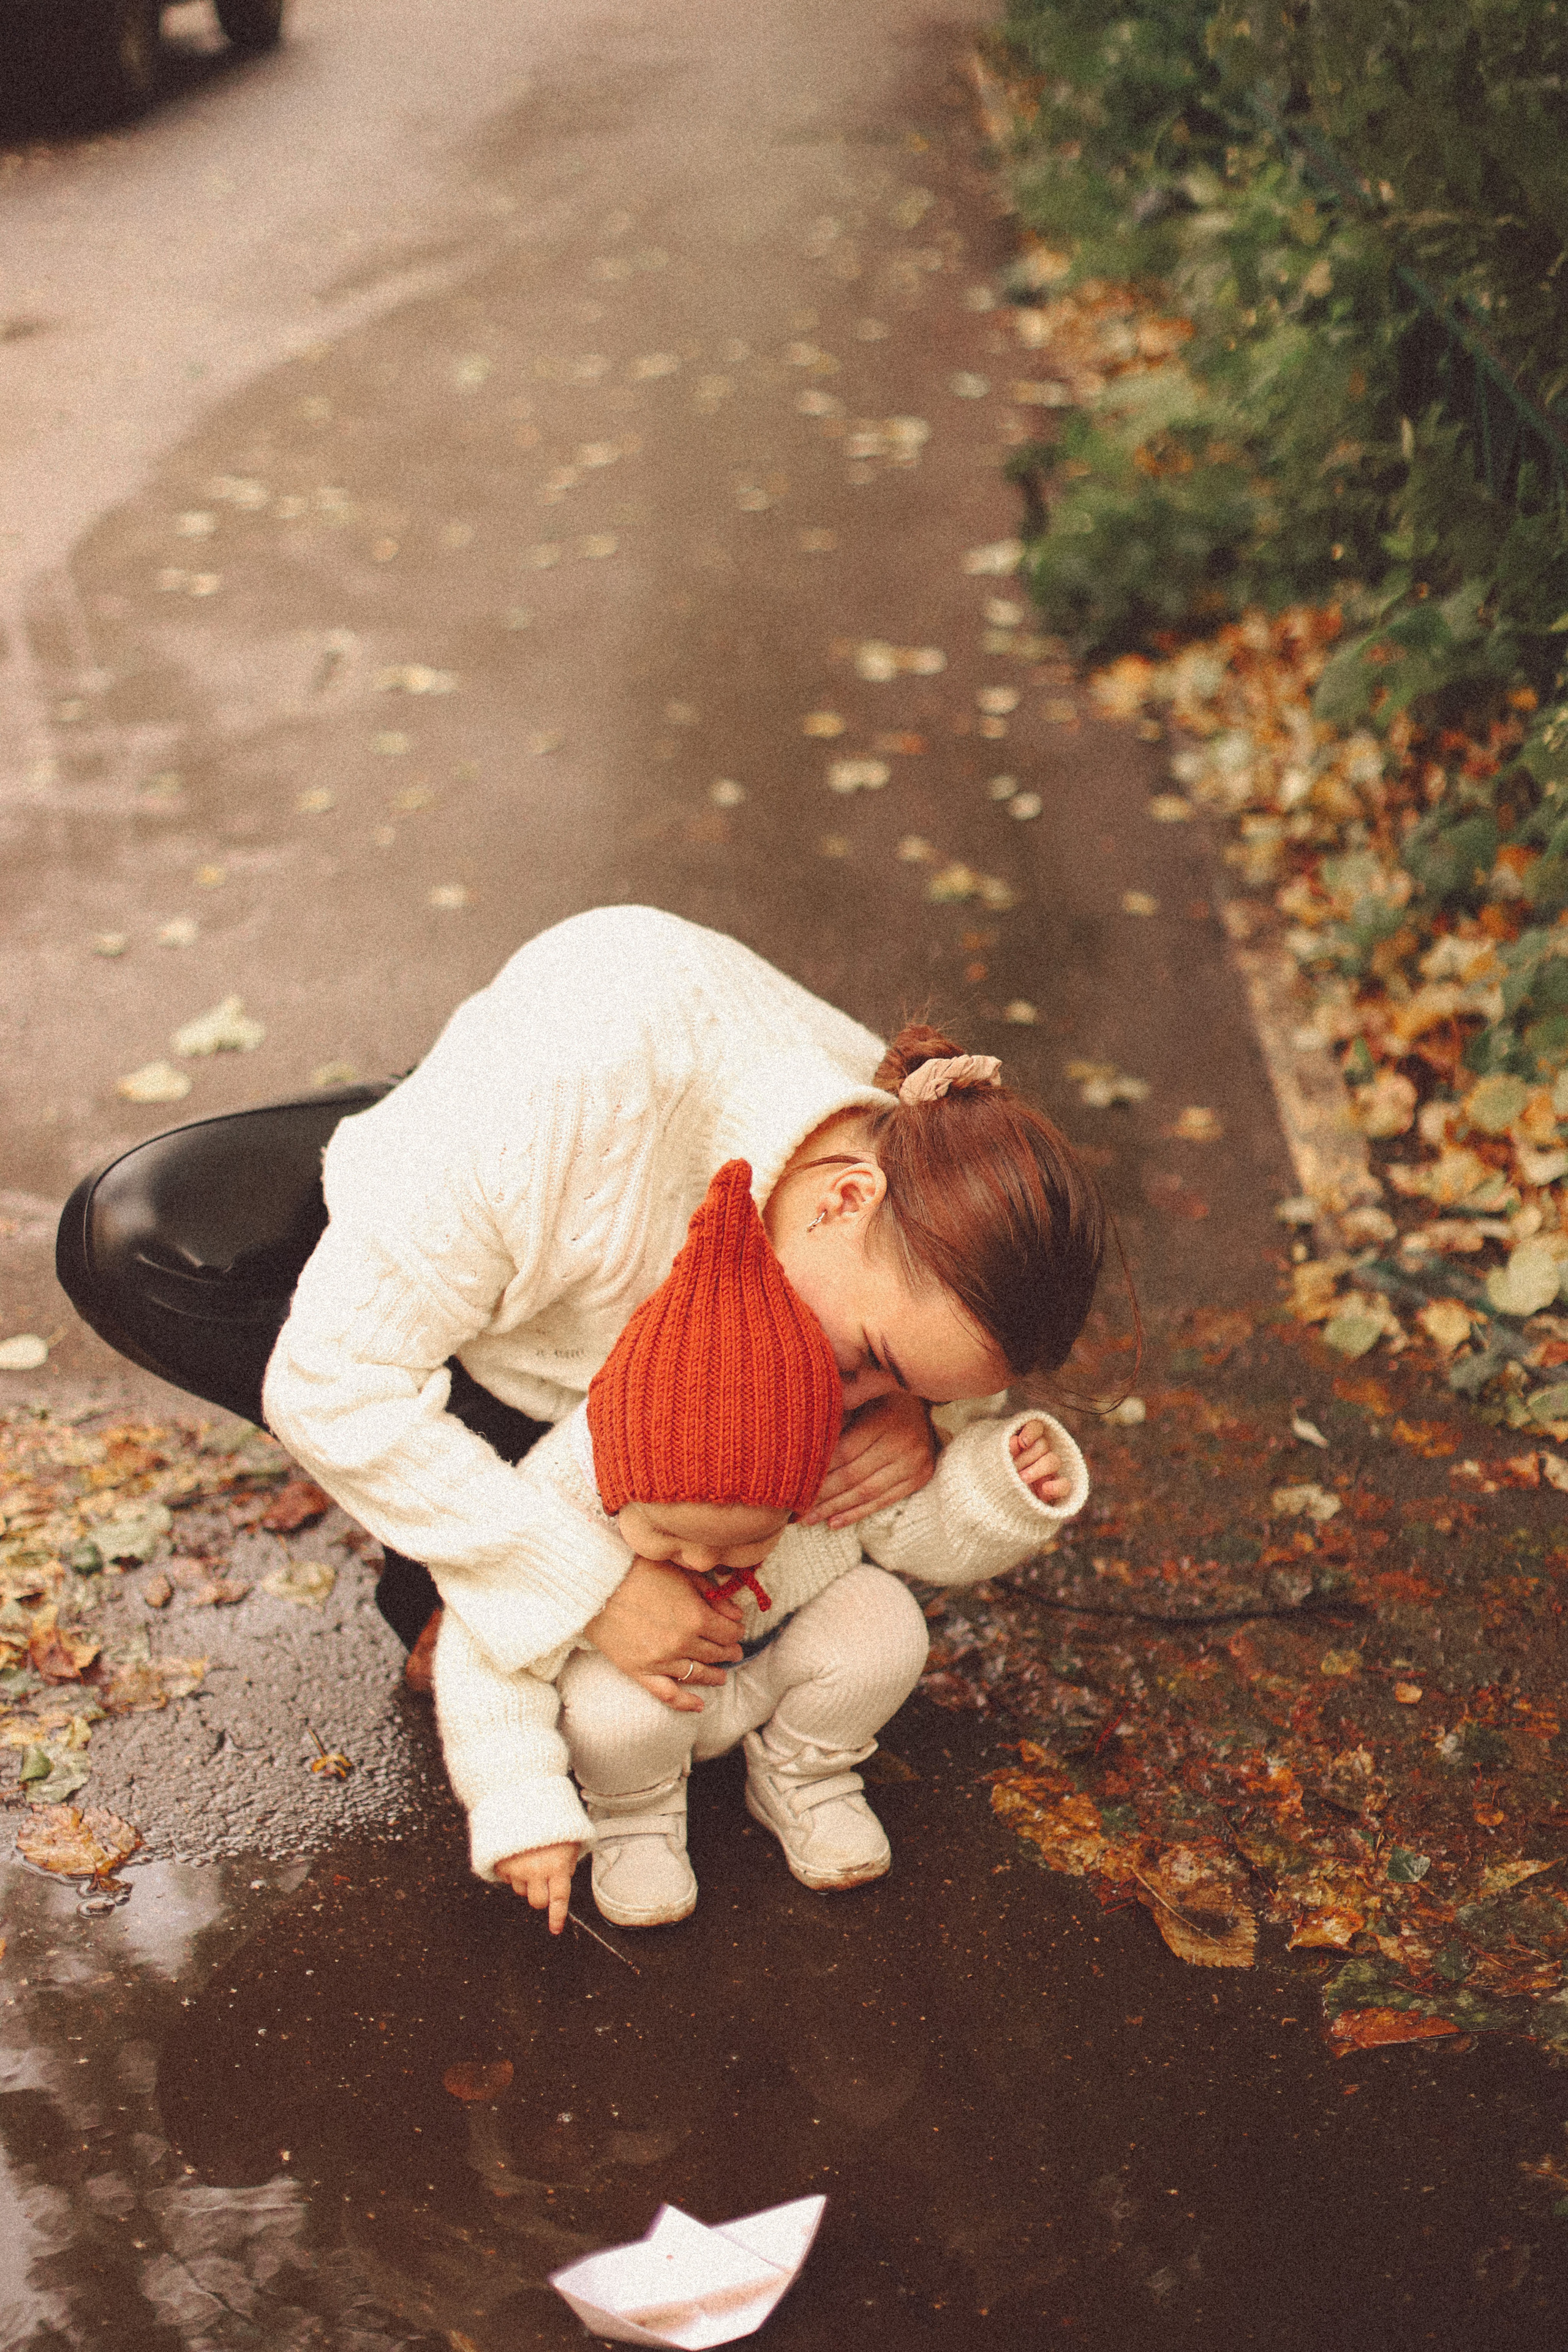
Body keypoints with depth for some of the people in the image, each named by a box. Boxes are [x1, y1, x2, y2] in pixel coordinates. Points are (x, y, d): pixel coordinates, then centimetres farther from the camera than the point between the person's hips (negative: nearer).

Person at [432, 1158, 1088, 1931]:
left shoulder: (834, 1461, -31)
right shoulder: (564, 1499, -37)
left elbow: (923, 1527, -13)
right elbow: (490, 1657, -28)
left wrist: (1009, 1488, -34)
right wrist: (520, 1814, -33)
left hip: (774, 1661, 3)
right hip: (638, 1681, -2)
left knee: (882, 1621, -24)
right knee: (619, 1709, -35)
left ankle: (799, 1774, 6)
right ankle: (632, 1808, 2)